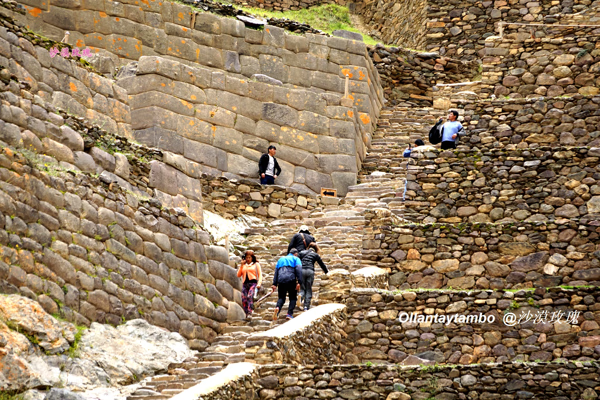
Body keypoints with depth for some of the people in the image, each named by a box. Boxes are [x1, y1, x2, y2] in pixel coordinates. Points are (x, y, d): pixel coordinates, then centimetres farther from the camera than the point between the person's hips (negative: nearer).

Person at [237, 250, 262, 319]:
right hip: (245, 284, 4)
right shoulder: (243, 265, 24)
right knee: (244, 300, -12)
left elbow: (260, 275, 9)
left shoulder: (256, 264, 15)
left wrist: (259, 283, -8)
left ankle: (250, 313, -36)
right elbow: (238, 275, 15)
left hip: (253, 283, -4)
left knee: (250, 296, -28)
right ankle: (247, 314, -4)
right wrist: (241, 265, 7)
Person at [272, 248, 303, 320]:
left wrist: (274, 284, 15)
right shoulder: (296, 259, 13)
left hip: (281, 280, 3)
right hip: (291, 280, -3)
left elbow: (276, 272, 20)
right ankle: (289, 314, -4)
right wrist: (299, 282, -11)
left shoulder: (281, 259, 27)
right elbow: (298, 269, -4)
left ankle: (277, 308, -21)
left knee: (281, 298, 9)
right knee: (293, 298, 10)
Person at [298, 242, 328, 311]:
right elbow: (322, 264, 20)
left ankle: (300, 296, -28)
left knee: (302, 288, 8)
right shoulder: (315, 255, 12)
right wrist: (326, 271, 35)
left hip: (301, 271, 2)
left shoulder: (302, 252, 17)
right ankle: (306, 307, -2)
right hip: (310, 271, -2)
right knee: (308, 290, 5)